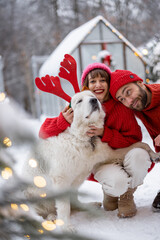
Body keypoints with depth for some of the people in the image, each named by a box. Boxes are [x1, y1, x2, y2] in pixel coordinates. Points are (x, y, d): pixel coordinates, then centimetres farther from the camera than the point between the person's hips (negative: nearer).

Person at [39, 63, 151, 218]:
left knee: (138, 154, -33)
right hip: (98, 163, -1)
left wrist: (104, 133, -23)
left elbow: (134, 140, -9)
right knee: (117, 182, -34)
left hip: (122, 156, 2)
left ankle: (127, 195, -3)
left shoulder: (121, 108, -8)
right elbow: (44, 133, -7)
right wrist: (64, 121, -29)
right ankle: (110, 192, 7)